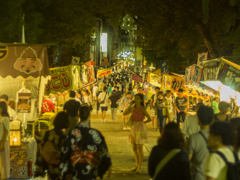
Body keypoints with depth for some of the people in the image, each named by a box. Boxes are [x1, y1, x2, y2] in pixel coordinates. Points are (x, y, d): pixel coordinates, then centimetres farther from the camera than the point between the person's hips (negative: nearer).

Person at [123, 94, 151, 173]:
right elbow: (124, 113, -6)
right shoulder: (133, 108, 4)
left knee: (140, 149, 1)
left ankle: (140, 166, 12)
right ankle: (137, 165, 23)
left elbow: (149, 119, -10)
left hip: (140, 129, -6)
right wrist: (130, 105, -8)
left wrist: (142, 122, 3)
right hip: (133, 128, 6)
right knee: (134, 148, 11)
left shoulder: (143, 109, -12)